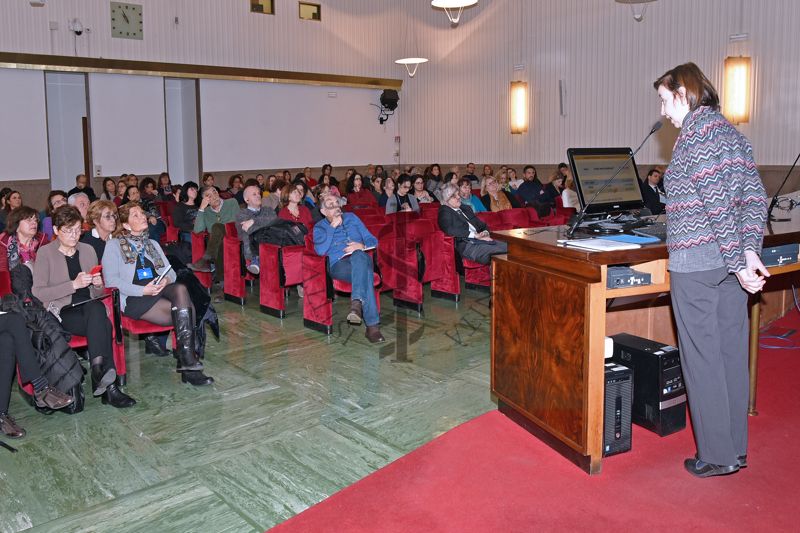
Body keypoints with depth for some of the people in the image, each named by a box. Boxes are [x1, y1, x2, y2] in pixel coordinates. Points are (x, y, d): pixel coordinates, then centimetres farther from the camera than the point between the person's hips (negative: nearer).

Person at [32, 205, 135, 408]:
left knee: (96, 307, -35)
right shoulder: (45, 253, 4)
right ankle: (109, 387, -37)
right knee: (103, 325, -34)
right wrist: (73, 285, -16)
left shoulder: (88, 250, 17)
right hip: (63, 313, -4)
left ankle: (99, 371, -38)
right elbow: (37, 293, -7)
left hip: (90, 307, 4)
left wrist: (98, 285, -2)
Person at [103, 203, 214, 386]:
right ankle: (189, 366, -25)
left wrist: (166, 280, -7)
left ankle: (187, 362, -35)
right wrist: (143, 290, -17)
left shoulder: (152, 244, 27)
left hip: (159, 290, 5)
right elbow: (112, 280, -4)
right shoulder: (114, 245, 9)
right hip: (133, 299, -5)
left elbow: (171, 272, 19)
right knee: (185, 312, -28)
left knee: (180, 289, -32)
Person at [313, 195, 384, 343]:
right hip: (339, 264, -2)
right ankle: (373, 325, -46)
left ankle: (357, 303, -51)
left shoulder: (351, 217, 26)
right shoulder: (319, 227, 20)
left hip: (361, 258, 2)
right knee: (365, 272, -38)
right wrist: (332, 227, -1)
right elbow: (320, 250, -3)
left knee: (358, 255, -39)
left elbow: (372, 240, 20)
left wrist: (362, 246, -4)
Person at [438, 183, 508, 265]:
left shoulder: (466, 208, 27)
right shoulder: (444, 211, 4)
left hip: (481, 240, 8)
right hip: (466, 245, -8)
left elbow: (481, 224, 29)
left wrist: (485, 233, 3)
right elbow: (450, 230, -14)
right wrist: (475, 235, -16)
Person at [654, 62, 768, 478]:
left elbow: (718, 203, -19)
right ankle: (736, 448, 24)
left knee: (702, 357, 0)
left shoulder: (695, 134, -11)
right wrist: (749, 253, 3)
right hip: (729, 262, 9)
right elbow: (754, 197, 9)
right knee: (730, 351, 13)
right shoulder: (731, 132, 15)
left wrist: (738, 262, -16)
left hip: (695, 262, -9)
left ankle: (717, 455, 10)